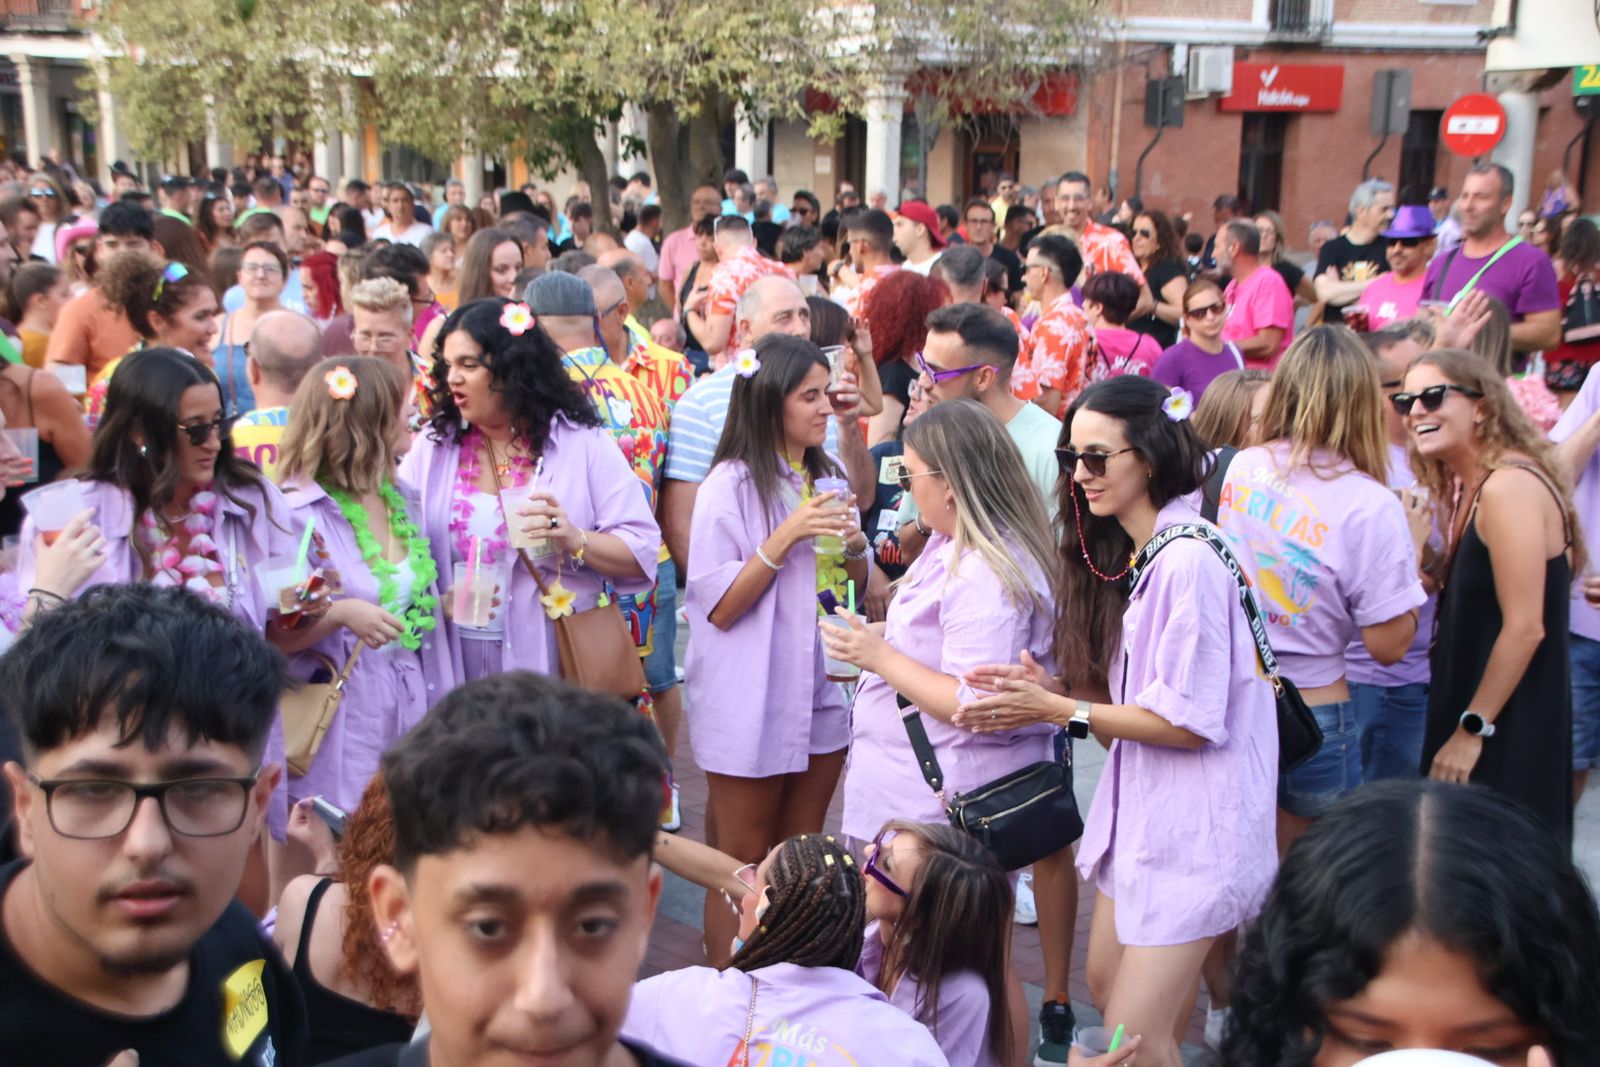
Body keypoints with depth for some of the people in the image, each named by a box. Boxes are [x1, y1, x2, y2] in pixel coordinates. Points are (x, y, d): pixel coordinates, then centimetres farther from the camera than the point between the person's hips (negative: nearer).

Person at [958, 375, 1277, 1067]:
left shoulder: (1188, 561, -22)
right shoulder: (1128, 553, 8)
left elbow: (1187, 720, -21)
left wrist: (1061, 710, -18)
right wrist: (1050, 689, -5)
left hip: (1194, 823, -9)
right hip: (1140, 805, 9)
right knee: (1106, 987, 20)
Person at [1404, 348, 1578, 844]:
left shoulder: (1508, 486, -18)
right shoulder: (1471, 488, 11)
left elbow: (1525, 627, -21)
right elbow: (1470, 606, 10)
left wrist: (1472, 730, -17)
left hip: (1509, 730, -9)